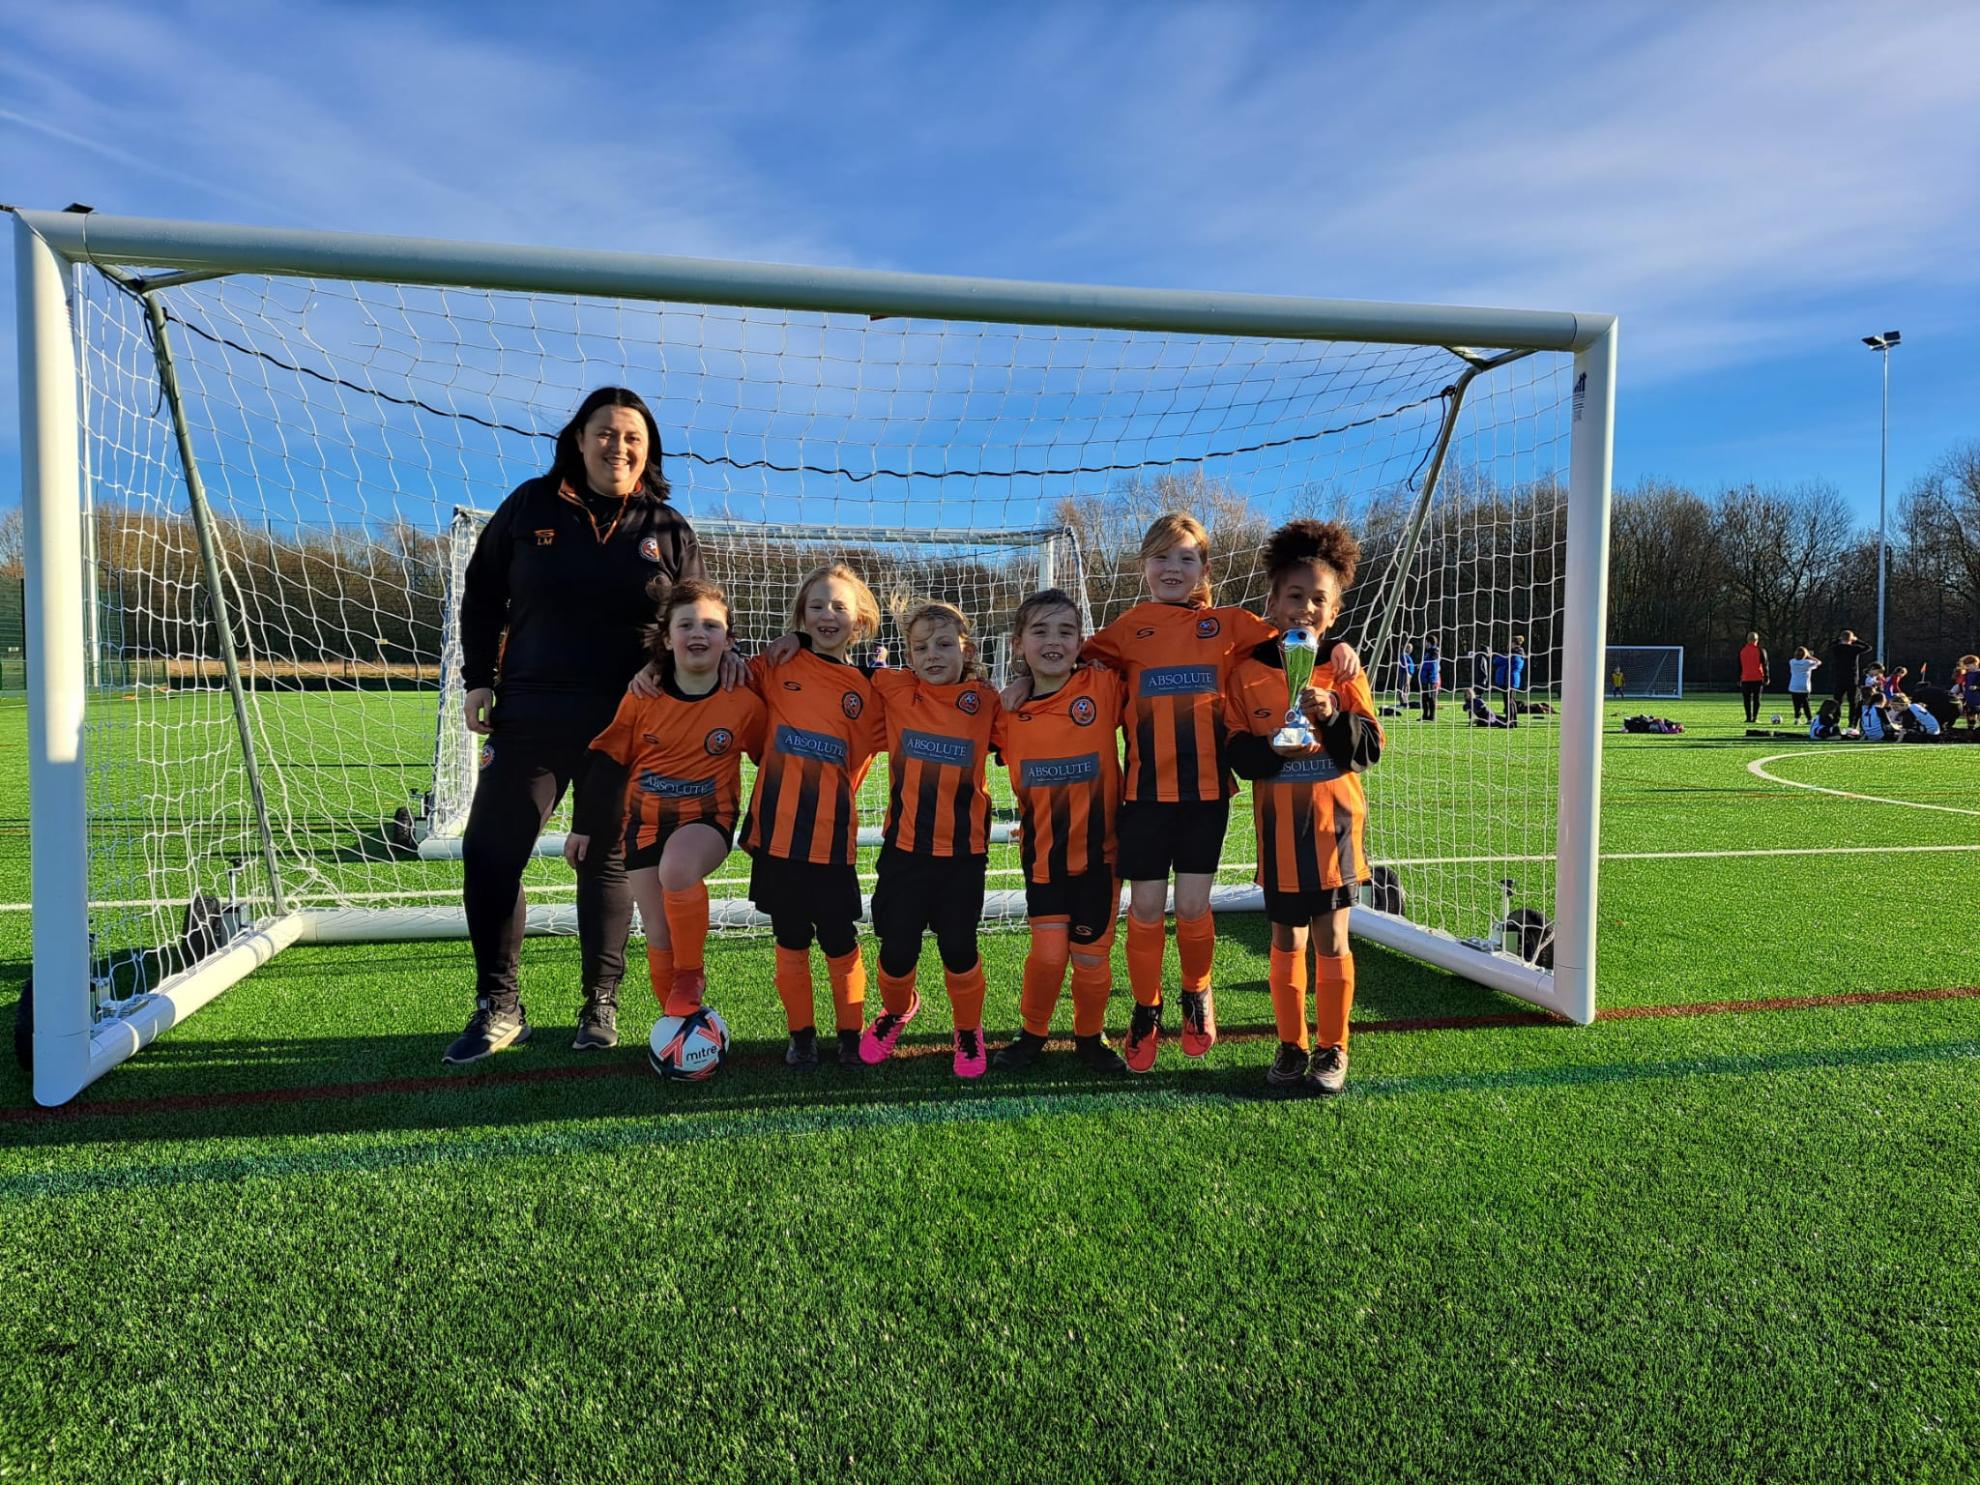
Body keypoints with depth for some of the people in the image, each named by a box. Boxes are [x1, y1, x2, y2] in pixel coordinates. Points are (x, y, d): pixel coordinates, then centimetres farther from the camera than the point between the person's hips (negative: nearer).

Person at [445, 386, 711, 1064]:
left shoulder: (668, 529, 4)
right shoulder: (531, 505, 4)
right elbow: (481, 595, 12)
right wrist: (478, 680, 4)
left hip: (627, 728, -1)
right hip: (529, 717, 1)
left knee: (607, 860, 7)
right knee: (489, 851, -3)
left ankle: (601, 1005, 20)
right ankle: (499, 1007, 11)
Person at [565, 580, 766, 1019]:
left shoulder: (745, 703, -9)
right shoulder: (642, 698, -6)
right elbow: (606, 764, 2)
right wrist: (583, 826, 4)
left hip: (708, 819, -3)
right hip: (645, 821, 3)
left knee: (676, 868, -35)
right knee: (659, 936, 2)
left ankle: (691, 973, -11)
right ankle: (678, 1021, 24)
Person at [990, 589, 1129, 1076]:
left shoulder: (1104, 687, -10)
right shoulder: (1008, 711, -3)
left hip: (1097, 848, -1)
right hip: (1043, 850, 1)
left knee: (1091, 957, 8)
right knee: (1048, 951, -4)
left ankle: (1090, 1037, 34)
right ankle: (1031, 1033, 24)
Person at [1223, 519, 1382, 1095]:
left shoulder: (1342, 672, 0)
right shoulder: (1247, 673, -1)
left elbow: (1370, 748, -4)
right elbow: (1235, 751, -3)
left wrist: (1334, 717, -21)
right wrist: (1271, 750, -22)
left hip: (1332, 825, 0)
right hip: (1278, 827, 1)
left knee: (1331, 938, 4)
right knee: (1286, 940, 10)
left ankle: (1332, 1047, 19)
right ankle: (1291, 1045, 25)